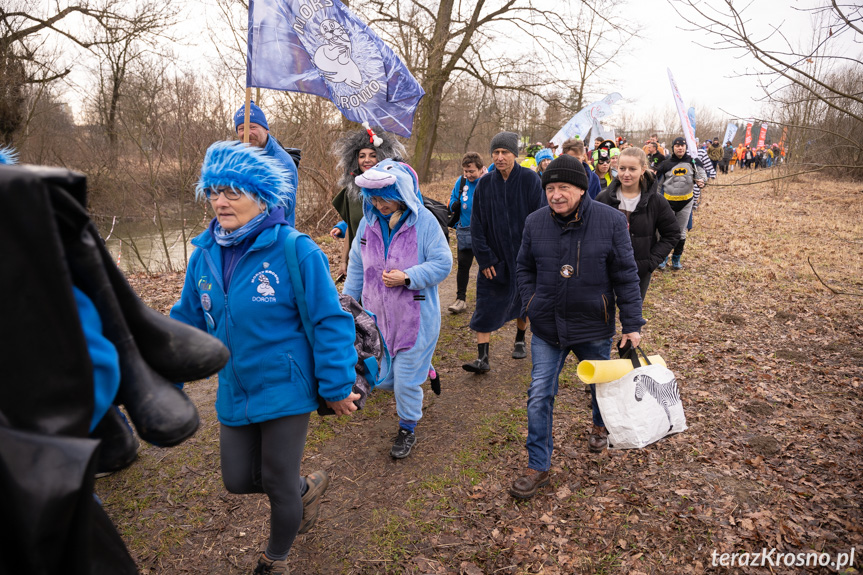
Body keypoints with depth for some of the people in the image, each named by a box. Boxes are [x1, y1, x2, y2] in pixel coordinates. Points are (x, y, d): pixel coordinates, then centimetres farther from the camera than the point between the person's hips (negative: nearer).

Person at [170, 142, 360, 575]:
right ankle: (309, 487, 46)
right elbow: (188, 321, 10)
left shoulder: (296, 251, -19)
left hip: (284, 391, -6)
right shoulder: (205, 255, -1)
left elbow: (330, 322, -16)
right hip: (234, 393, 6)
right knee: (238, 479, 16)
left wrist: (337, 386, -13)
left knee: (278, 484, 12)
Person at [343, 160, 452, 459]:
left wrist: (407, 277, -22)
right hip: (377, 314, 5)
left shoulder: (424, 221, -13)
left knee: (407, 378, 3)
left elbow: (443, 263, -12)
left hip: (415, 316, -5)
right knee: (379, 376, 13)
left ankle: (407, 429, 28)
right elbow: (356, 269, 12)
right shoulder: (368, 222, 2)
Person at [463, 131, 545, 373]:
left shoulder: (530, 179, -7)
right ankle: (482, 358, 1)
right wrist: (484, 257, -8)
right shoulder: (484, 184, 0)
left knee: (523, 300, 15)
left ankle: (520, 341, 38)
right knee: (486, 306, -3)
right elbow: (476, 224, -1)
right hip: (494, 257, 1)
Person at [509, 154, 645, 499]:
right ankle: (538, 466, 16)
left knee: (602, 385, 22)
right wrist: (530, 308, 2)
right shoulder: (535, 223, -4)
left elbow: (626, 276, -7)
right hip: (546, 328, 1)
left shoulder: (611, 221, -12)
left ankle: (600, 425, 55)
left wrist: (632, 323, -8)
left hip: (593, 327, -1)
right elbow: (525, 268, 9)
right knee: (539, 395, 1)